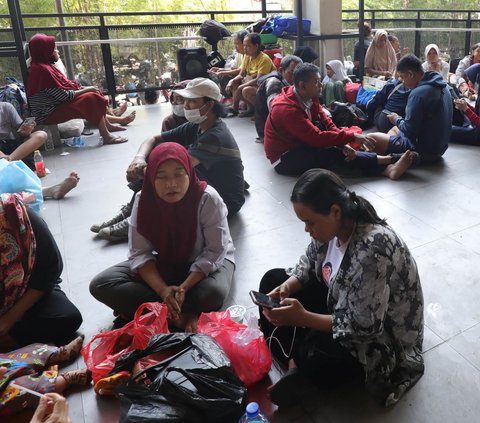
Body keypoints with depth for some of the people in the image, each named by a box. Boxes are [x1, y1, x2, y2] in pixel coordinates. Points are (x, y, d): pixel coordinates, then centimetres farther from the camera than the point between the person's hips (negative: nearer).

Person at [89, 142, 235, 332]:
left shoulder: (208, 199, -25)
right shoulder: (143, 200, -16)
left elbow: (214, 252, -21)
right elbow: (140, 253, -14)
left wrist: (183, 288, -30)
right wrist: (163, 290, -29)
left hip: (206, 263, -3)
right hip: (165, 263, 4)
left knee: (213, 293, -39)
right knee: (101, 284, -15)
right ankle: (183, 315, -20)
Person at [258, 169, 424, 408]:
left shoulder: (372, 250, -37)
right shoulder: (332, 225, -14)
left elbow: (363, 327, -32)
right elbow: (309, 263, 3)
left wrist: (303, 318, -34)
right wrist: (286, 288, -16)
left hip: (380, 336, -8)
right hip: (339, 303, 8)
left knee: (313, 357, -33)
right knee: (272, 280, 2)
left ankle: (301, 364, 3)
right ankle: (296, 358, -2)